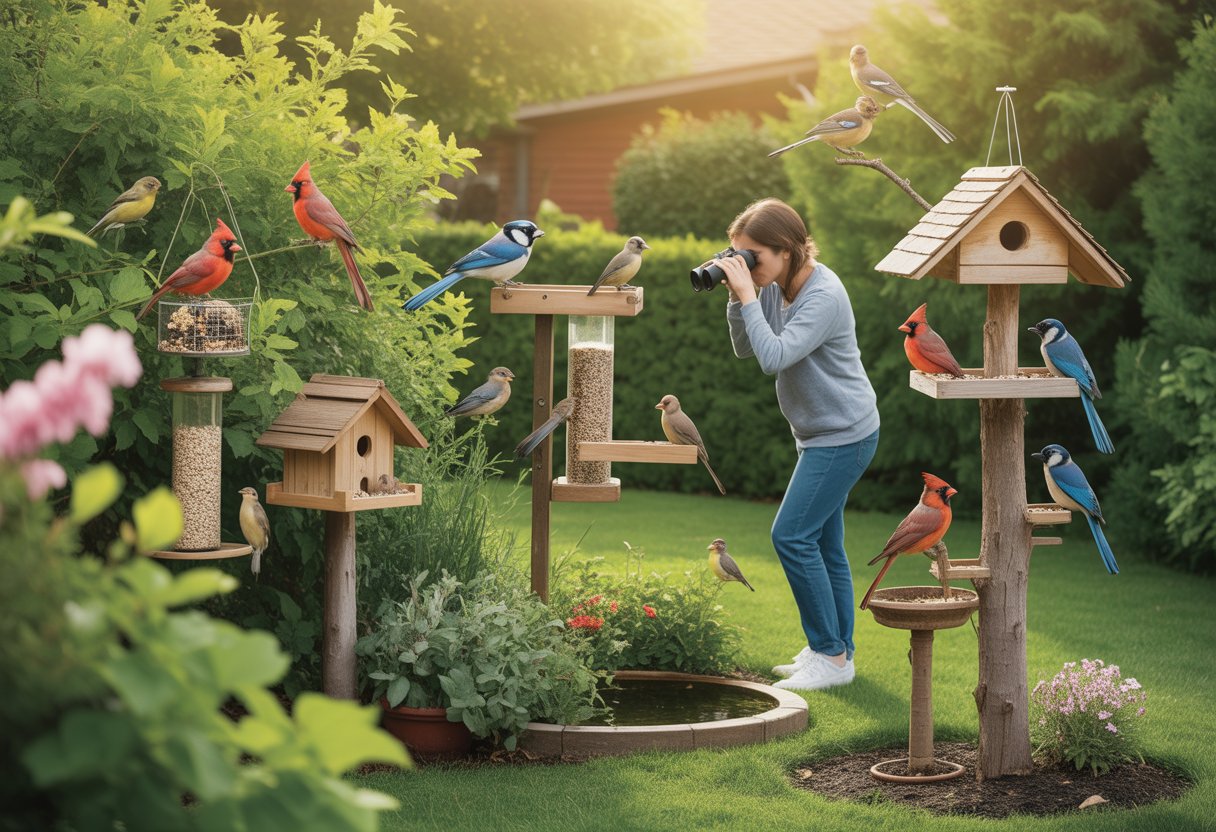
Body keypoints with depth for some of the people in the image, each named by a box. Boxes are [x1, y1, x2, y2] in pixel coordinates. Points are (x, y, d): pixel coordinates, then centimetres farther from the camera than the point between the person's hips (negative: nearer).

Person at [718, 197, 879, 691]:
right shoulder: (775, 289, 3)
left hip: (845, 434, -9)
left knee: (792, 535, -12)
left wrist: (748, 296, -27)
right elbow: (746, 350, 6)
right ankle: (836, 652, 20)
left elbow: (774, 357, -31)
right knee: (823, 544, 12)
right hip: (820, 434, 9)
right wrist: (738, 298, -6)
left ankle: (831, 655, -6)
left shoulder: (824, 296, -23)